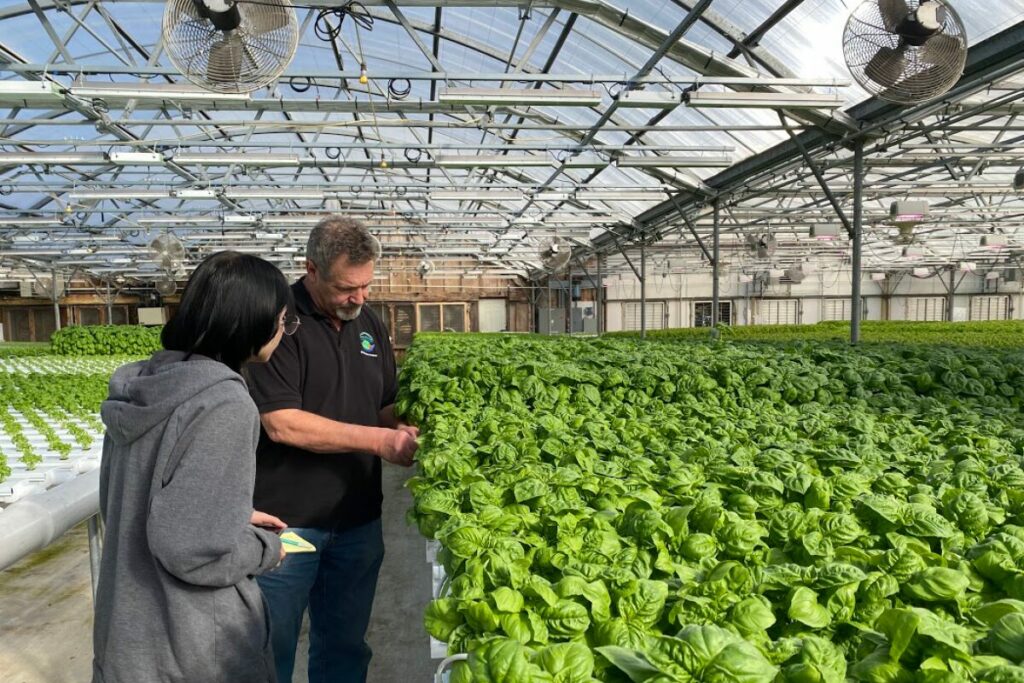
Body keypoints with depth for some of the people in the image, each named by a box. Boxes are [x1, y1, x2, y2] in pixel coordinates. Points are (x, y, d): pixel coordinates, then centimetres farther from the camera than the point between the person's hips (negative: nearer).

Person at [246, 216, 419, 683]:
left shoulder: (370, 324, 8)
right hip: (287, 521, -5)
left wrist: (404, 435, -6)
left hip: (358, 521, 6)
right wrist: (378, 440, -21)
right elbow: (281, 423, -20)